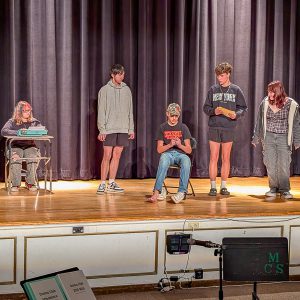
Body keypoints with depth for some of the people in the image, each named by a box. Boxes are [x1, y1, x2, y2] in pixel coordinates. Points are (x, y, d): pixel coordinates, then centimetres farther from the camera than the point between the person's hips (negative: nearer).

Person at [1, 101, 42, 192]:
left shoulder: (34, 122, 12)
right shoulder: (12, 122, 4)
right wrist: (18, 132, -27)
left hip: (30, 146, 2)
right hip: (16, 146, -2)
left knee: (33, 158, -30)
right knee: (15, 159, -33)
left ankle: (30, 182, -15)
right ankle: (15, 184, -22)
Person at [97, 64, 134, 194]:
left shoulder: (126, 90, 10)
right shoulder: (105, 90, -1)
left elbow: (130, 111, 12)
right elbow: (101, 112, -3)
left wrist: (131, 128, 7)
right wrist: (102, 130, -10)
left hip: (123, 129, 4)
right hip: (109, 129, -4)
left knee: (117, 156, 5)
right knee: (107, 156, -5)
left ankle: (111, 184, 11)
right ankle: (103, 184, 2)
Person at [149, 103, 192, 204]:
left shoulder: (183, 127, 8)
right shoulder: (162, 127, 8)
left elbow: (189, 150, 5)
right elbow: (159, 149, 5)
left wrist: (180, 145, -15)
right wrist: (170, 145, -13)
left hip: (180, 153, 0)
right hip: (167, 153, 0)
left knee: (186, 161, -37)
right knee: (164, 160, -38)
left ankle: (182, 192, -40)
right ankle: (157, 191, -41)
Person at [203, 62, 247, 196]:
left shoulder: (236, 90, 4)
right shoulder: (213, 89, 6)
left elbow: (243, 108, 7)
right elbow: (206, 107, 9)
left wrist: (236, 114, -13)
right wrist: (214, 111, -12)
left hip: (229, 128, 0)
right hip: (214, 127, 0)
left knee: (226, 158, 6)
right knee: (213, 158, 0)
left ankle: (223, 186, 15)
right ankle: (213, 186, 7)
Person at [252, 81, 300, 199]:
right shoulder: (265, 103, 0)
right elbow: (259, 121, 10)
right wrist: (256, 138, 14)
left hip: (284, 137, -2)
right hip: (269, 137, 2)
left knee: (283, 165, -3)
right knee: (270, 164, 2)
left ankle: (284, 189, 9)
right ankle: (273, 188, 15)